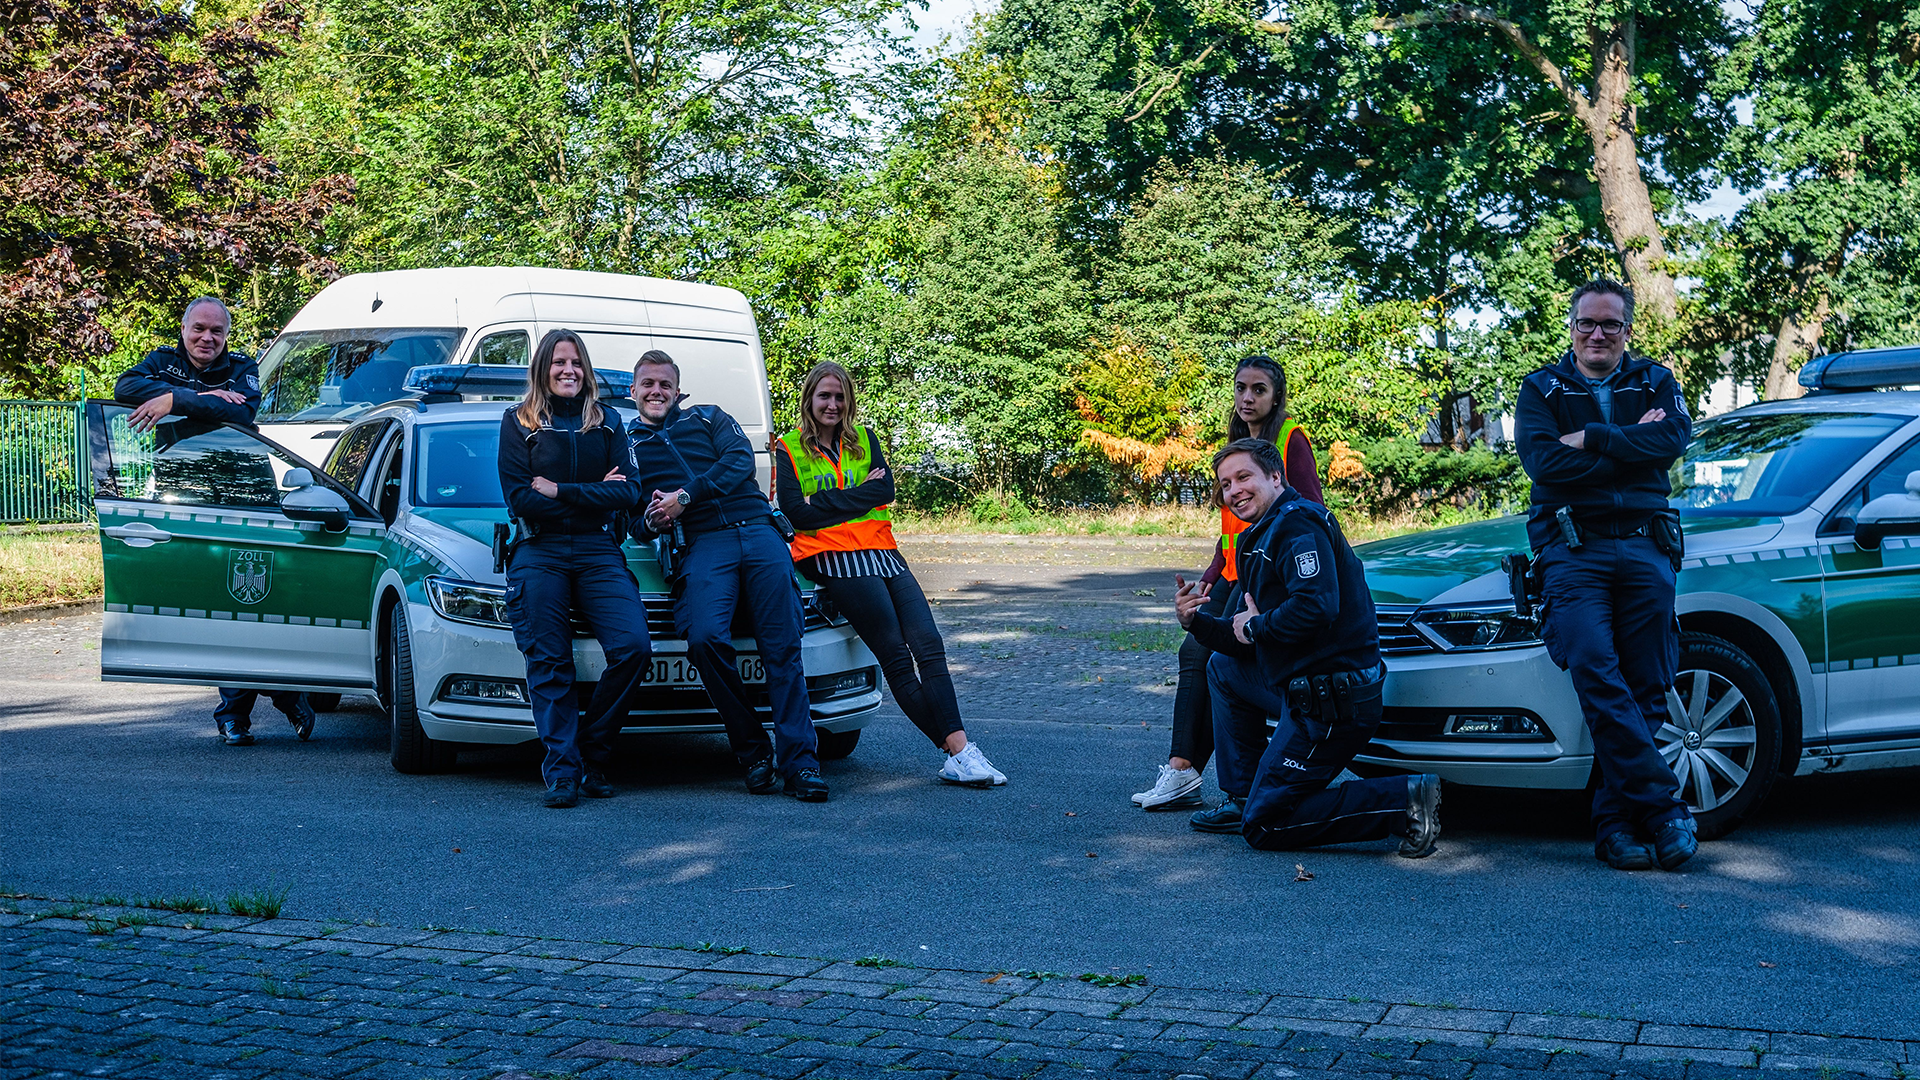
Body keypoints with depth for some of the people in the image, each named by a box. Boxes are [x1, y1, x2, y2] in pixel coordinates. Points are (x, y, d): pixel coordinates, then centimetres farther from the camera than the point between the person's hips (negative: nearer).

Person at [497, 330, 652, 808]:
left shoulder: (608, 421, 15)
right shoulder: (519, 422, 9)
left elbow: (627, 493, 3)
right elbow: (519, 499, -2)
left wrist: (558, 490, -7)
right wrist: (593, 495, -4)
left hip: (598, 552, 2)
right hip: (539, 552, -1)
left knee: (633, 646, -16)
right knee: (549, 661, -8)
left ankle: (591, 751, -1)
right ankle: (561, 769, -4)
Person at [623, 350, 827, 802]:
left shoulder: (709, 419, 22)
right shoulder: (627, 446, 25)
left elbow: (740, 461, 2)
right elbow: (633, 525, 20)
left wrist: (684, 497, -7)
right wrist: (650, 522, -5)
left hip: (758, 532, 1)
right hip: (703, 546, 0)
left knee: (783, 648, -11)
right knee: (705, 637, -28)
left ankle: (799, 762, -13)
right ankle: (754, 753, -15)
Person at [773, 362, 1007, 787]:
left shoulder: (864, 440, 19)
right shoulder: (790, 449, 9)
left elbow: (884, 489, 1)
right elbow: (793, 511, -5)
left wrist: (822, 503, -6)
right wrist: (858, 494, -4)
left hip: (883, 552, 4)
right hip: (834, 557, -4)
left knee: (928, 645, -14)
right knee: (896, 657, -15)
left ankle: (958, 753, -20)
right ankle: (959, 751, -19)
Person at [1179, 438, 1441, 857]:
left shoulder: (1298, 524, -13)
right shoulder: (1258, 539, 19)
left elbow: (1317, 606, -29)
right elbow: (1241, 641, 20)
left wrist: (1256, 627, -12)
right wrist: (1197, 623, 2)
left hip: (1332, 705, -10)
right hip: (1301, 690, 10)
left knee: (1265, 827, -5)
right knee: (1223, 667, 28)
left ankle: (1403, 800, -10)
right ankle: (1242, 800, 26)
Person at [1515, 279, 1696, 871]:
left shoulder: (1654, 382, 20)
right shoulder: (1542, 389, 15)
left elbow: (1676, 436, -3)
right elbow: (1542, 460, -4)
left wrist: (1592, 437, -8)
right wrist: (1631, 442, -3)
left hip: (1645, 546, 2)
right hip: (1572, 549, -2)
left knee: (1644, 689, -6)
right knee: (1595, 670, -22)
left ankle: (1615, 820, -3)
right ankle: (1664, 806, -21)